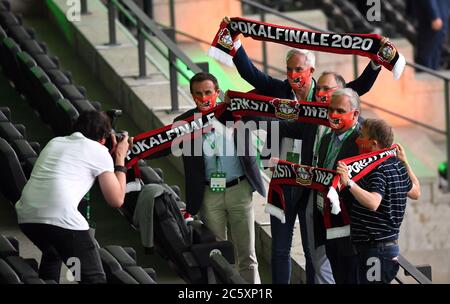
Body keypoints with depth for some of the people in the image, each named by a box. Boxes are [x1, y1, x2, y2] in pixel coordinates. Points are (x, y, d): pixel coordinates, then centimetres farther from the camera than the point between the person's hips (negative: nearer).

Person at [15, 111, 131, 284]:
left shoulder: (54, 142, 29)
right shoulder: (99, 151, 11)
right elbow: (116, 200, 11)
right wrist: (120, 158, 21)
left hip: (26, 216, 7)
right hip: (61, 217, -7)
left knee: (52, 253, 39)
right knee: (94, 279, -2)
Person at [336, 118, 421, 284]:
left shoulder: (377, 170, -18)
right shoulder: (397, 166, 10)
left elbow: (373, 203, -34)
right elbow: (415, 192, 27)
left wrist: (349, 183, -43)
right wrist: (405, 161, 32)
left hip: (376, 250, -10)